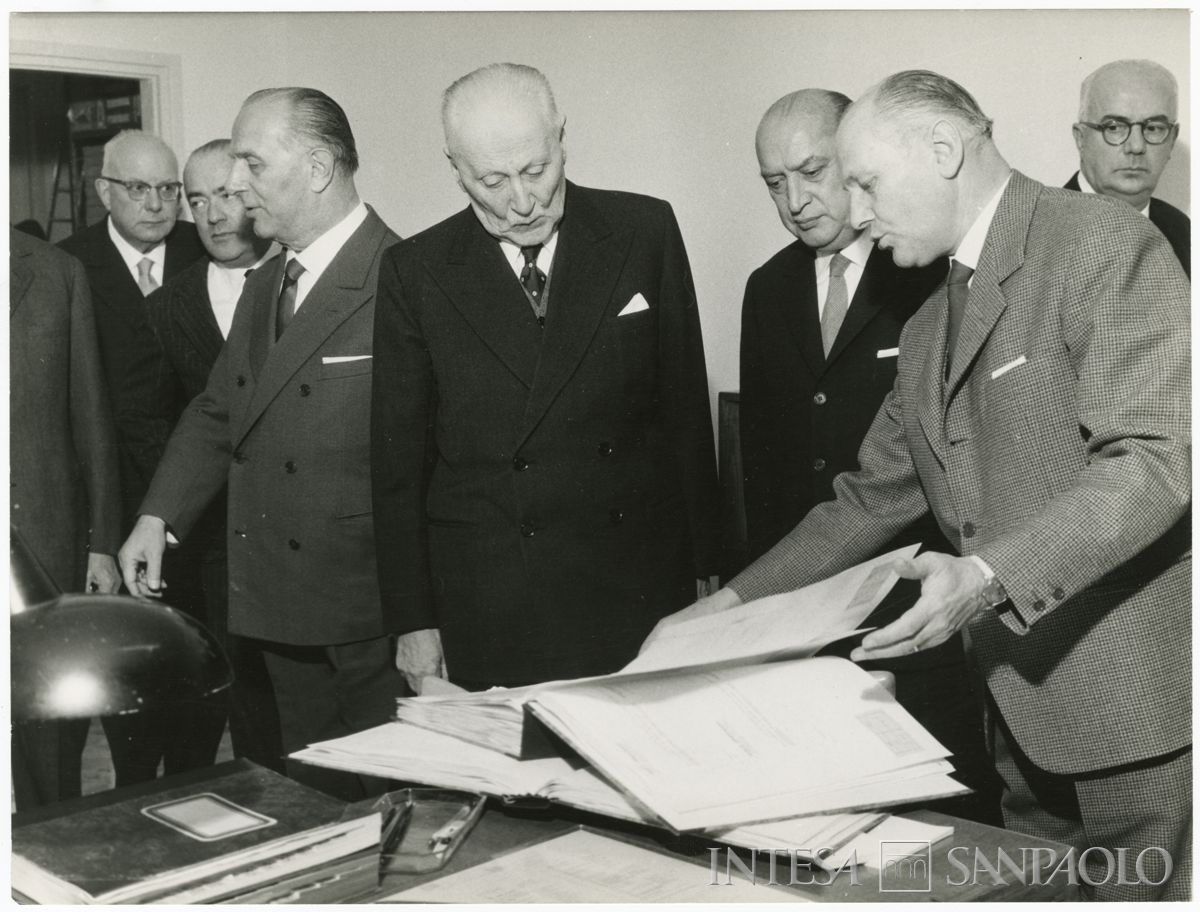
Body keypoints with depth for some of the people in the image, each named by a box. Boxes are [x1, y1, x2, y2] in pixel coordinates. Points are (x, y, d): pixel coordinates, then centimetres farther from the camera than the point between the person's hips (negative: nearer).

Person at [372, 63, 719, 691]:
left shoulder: (644, 231, 1)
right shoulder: (414, 272, 0)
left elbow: (685, 405, 5)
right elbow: (398, 458, 3)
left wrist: (702, 564, 5)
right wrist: (415, 619, 2)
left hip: (643, 588, 1)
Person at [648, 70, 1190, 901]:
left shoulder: (1104, 244, -9)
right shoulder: (928, 330, 16)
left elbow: (1156, 456, -19)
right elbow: (871, 500, 18)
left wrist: (990, 577, -29)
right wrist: (729, 605, 11)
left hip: (1139, 706, -7)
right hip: (1025, 710, 7)